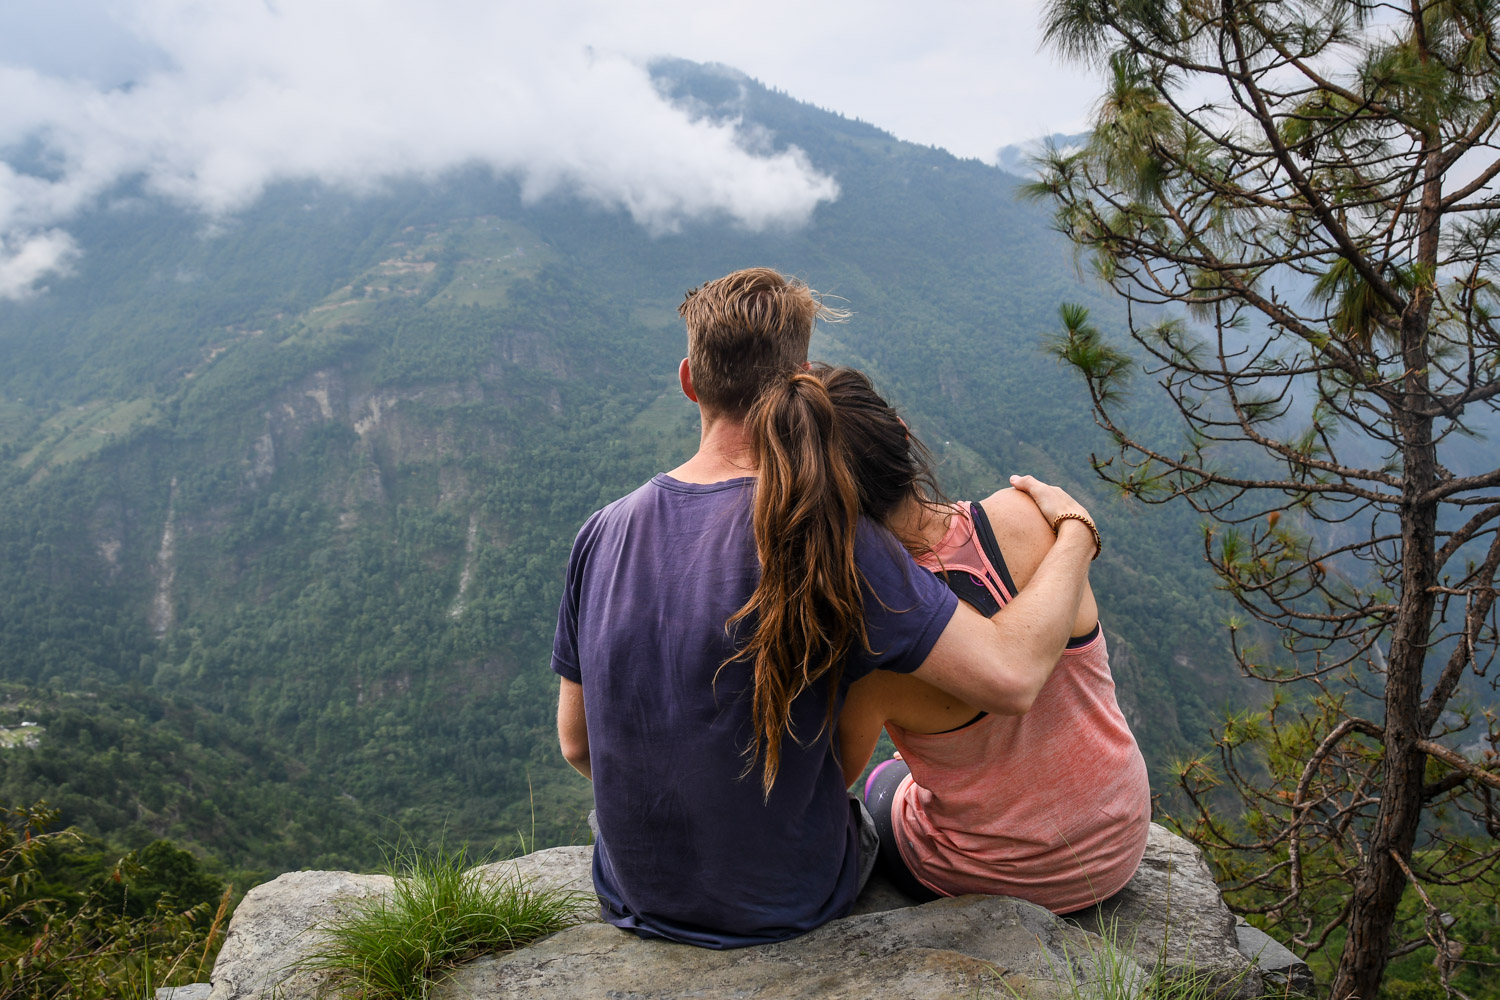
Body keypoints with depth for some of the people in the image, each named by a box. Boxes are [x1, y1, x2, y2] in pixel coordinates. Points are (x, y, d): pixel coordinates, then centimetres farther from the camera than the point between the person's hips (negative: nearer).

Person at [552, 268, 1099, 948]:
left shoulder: (602, 532, -11)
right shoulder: (825, 535, -27)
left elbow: (577, 744, -3)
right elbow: (1009, 676, -32)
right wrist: (1075, 533, -14)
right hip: (790, 907, -3)